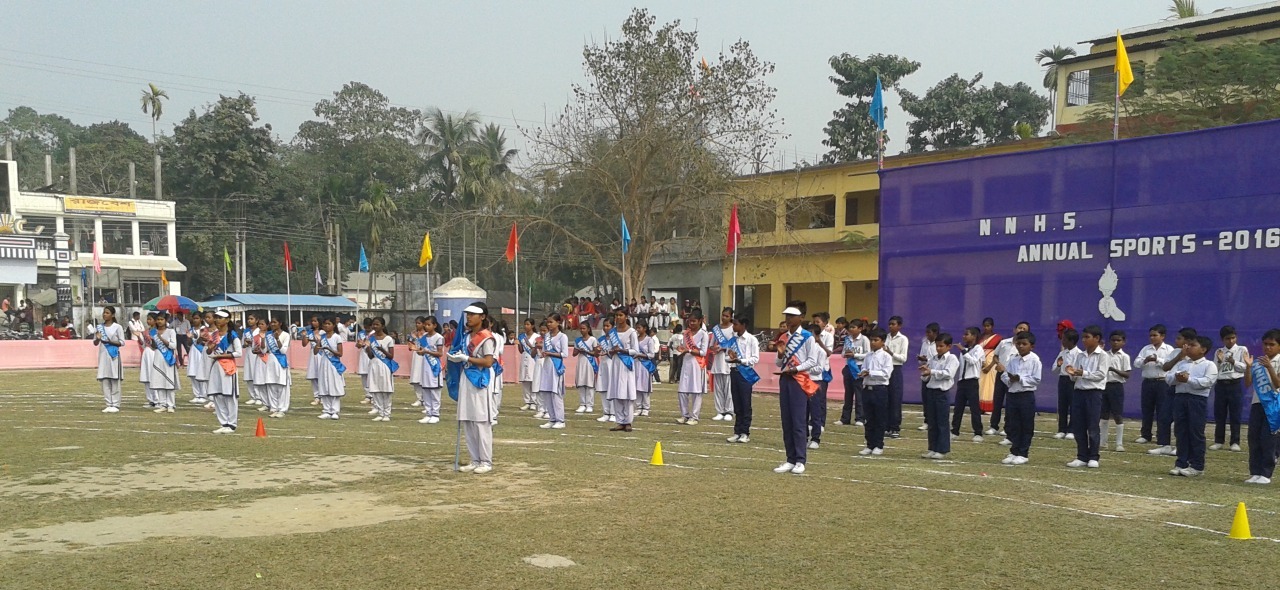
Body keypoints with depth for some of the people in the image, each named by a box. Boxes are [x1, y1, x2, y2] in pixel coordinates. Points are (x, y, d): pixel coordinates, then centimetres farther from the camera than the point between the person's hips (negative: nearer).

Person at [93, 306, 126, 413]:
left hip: (113, 355, -4)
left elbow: (122, 342, -4)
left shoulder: (117, 327, -1)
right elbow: (95, 343, 13)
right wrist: (98, 338, -9)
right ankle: (109, 404, 8)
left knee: (114, 381, -2)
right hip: (103, 355, 4)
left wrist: (110, 342, -18)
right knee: (104, 381, 2)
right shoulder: (100, 327, 10)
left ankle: (115, 405, 1)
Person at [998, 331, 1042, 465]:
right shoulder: (1012, 359, 8)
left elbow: (1036, 379, -11)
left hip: (1026, 396, -5)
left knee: (1026, 426, 4)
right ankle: (1014, 452, 19)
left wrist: (1020, 378, -15)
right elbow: (1005, 376, 7)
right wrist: (1009, 379, -14)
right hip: (1012, 394, 5)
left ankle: (1023, 454, 12)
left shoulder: (1034, 360, -6)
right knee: (1012, 425, 8)